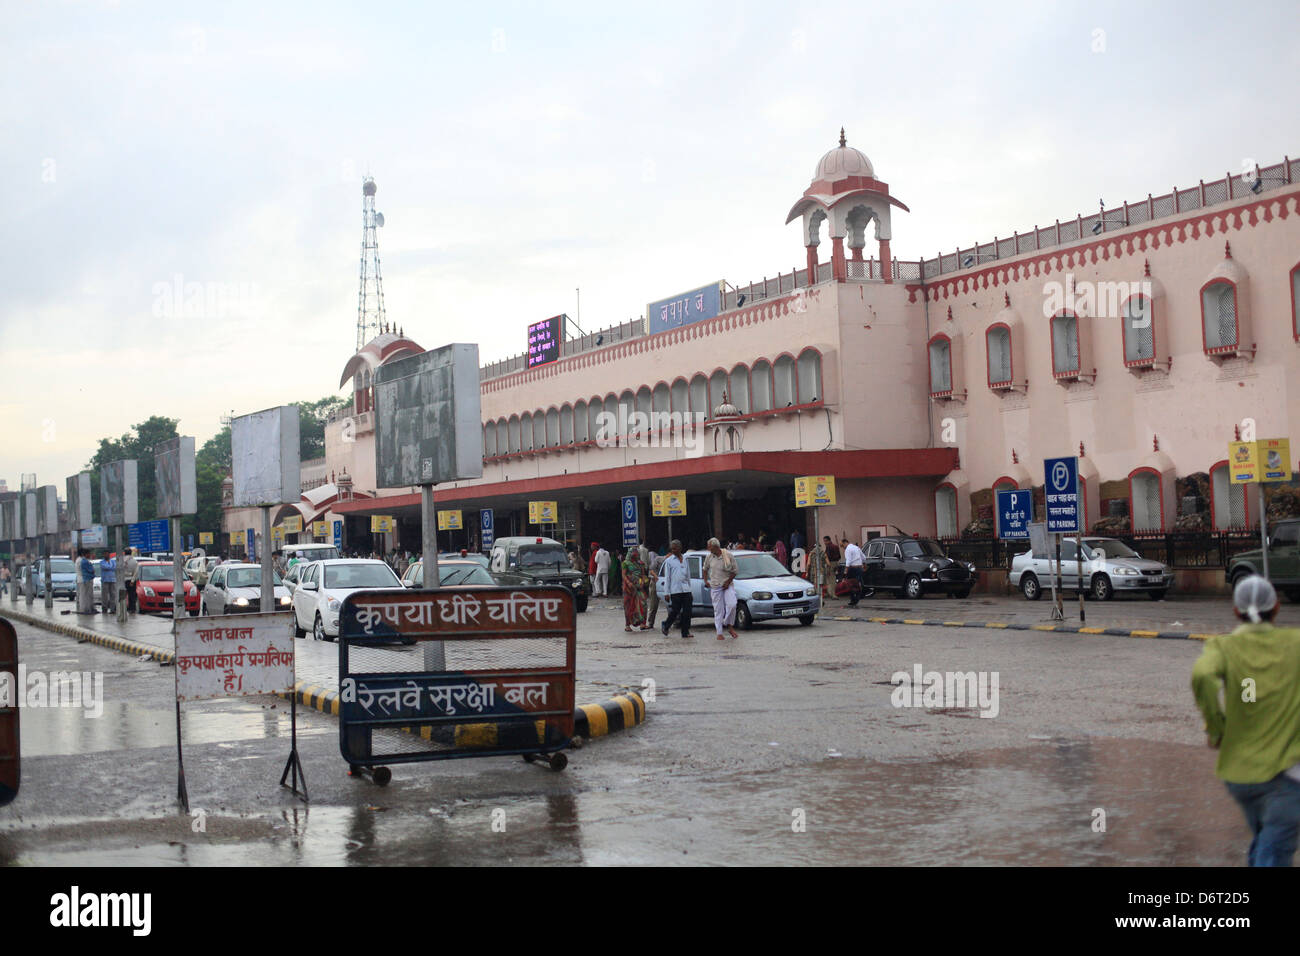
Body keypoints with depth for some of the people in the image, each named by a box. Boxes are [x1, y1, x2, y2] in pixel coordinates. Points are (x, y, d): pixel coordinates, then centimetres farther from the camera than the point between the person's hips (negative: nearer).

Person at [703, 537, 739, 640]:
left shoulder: (728, 555, -5)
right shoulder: (709, 557, 3)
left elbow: (735, 570, 2)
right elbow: (705, 569, 20)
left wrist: (728, 581, -7)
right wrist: (706, 580, 11)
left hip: (727, 585, -2)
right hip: (715, 586, 2)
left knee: (731, 605, -21)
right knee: (718, 610, 1)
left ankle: (728, 625, 0)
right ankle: (719, 633, 6)